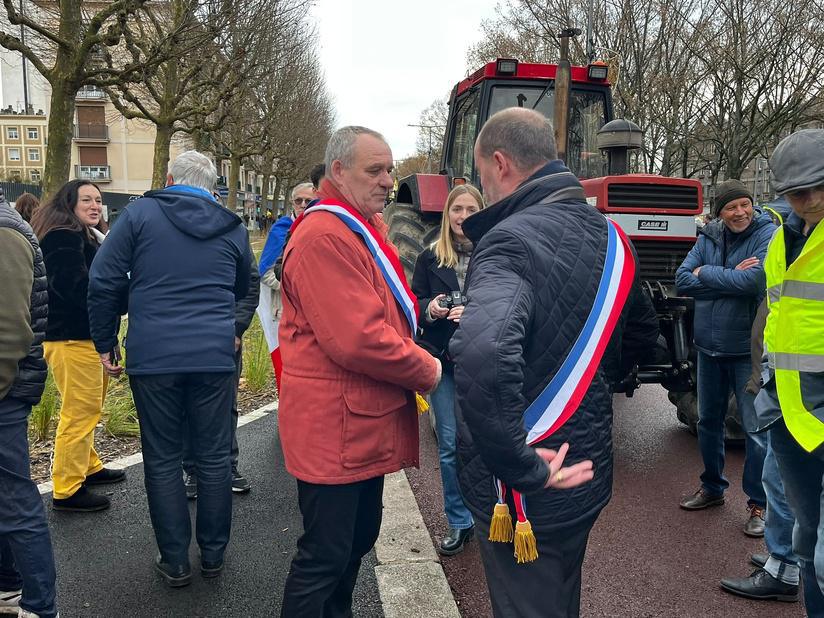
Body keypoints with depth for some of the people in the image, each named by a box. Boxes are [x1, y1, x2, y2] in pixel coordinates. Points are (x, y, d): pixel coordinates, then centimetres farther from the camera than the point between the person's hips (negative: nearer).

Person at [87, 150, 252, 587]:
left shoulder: (140, 213, 2)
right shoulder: (232, 228, 10)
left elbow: (103, 282, -2)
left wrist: (105, 343, 7)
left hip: (152, 356, -2)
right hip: (215, 356, 2)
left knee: (162, 461, 9)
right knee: (214, 459, 11)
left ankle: (175, 562, 17)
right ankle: (213, 555, 23)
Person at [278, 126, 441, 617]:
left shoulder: (366, 227, 15)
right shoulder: (325, 236, -20)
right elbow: (358, 339, -27)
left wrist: (415, 356, 2)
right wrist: (426, 372, -13)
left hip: (368, 420, 10)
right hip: (336, 425, -10)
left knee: (359, 538, 22)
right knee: (325, 555, 2)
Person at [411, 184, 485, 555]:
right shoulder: (430, 257, 4)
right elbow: (415, 303, 6)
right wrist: (429, 309, -16)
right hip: (443, 358, 2)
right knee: (450, 444, 7)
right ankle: (459, 523, 23)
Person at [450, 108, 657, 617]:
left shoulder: (511, 241, -23)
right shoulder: (609, 235, 4)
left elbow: (483, 357, -42)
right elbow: (641, 340, 17)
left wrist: (523, 469, -30)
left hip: (526, 495, -8)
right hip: (585, 472, 8)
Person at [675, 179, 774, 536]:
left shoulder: (767, 236, -10)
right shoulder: (708, 238, 4)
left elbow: (754, 281, -26)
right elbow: (682, 281, -6)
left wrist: (706, 274, -13)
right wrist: (730, 278, -17)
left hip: (748, 350, -5)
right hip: (710, 347, 5)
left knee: (755, 428, 0)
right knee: (708, 421, 17)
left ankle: (759, 504, 16)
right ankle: (712, 488, 36)